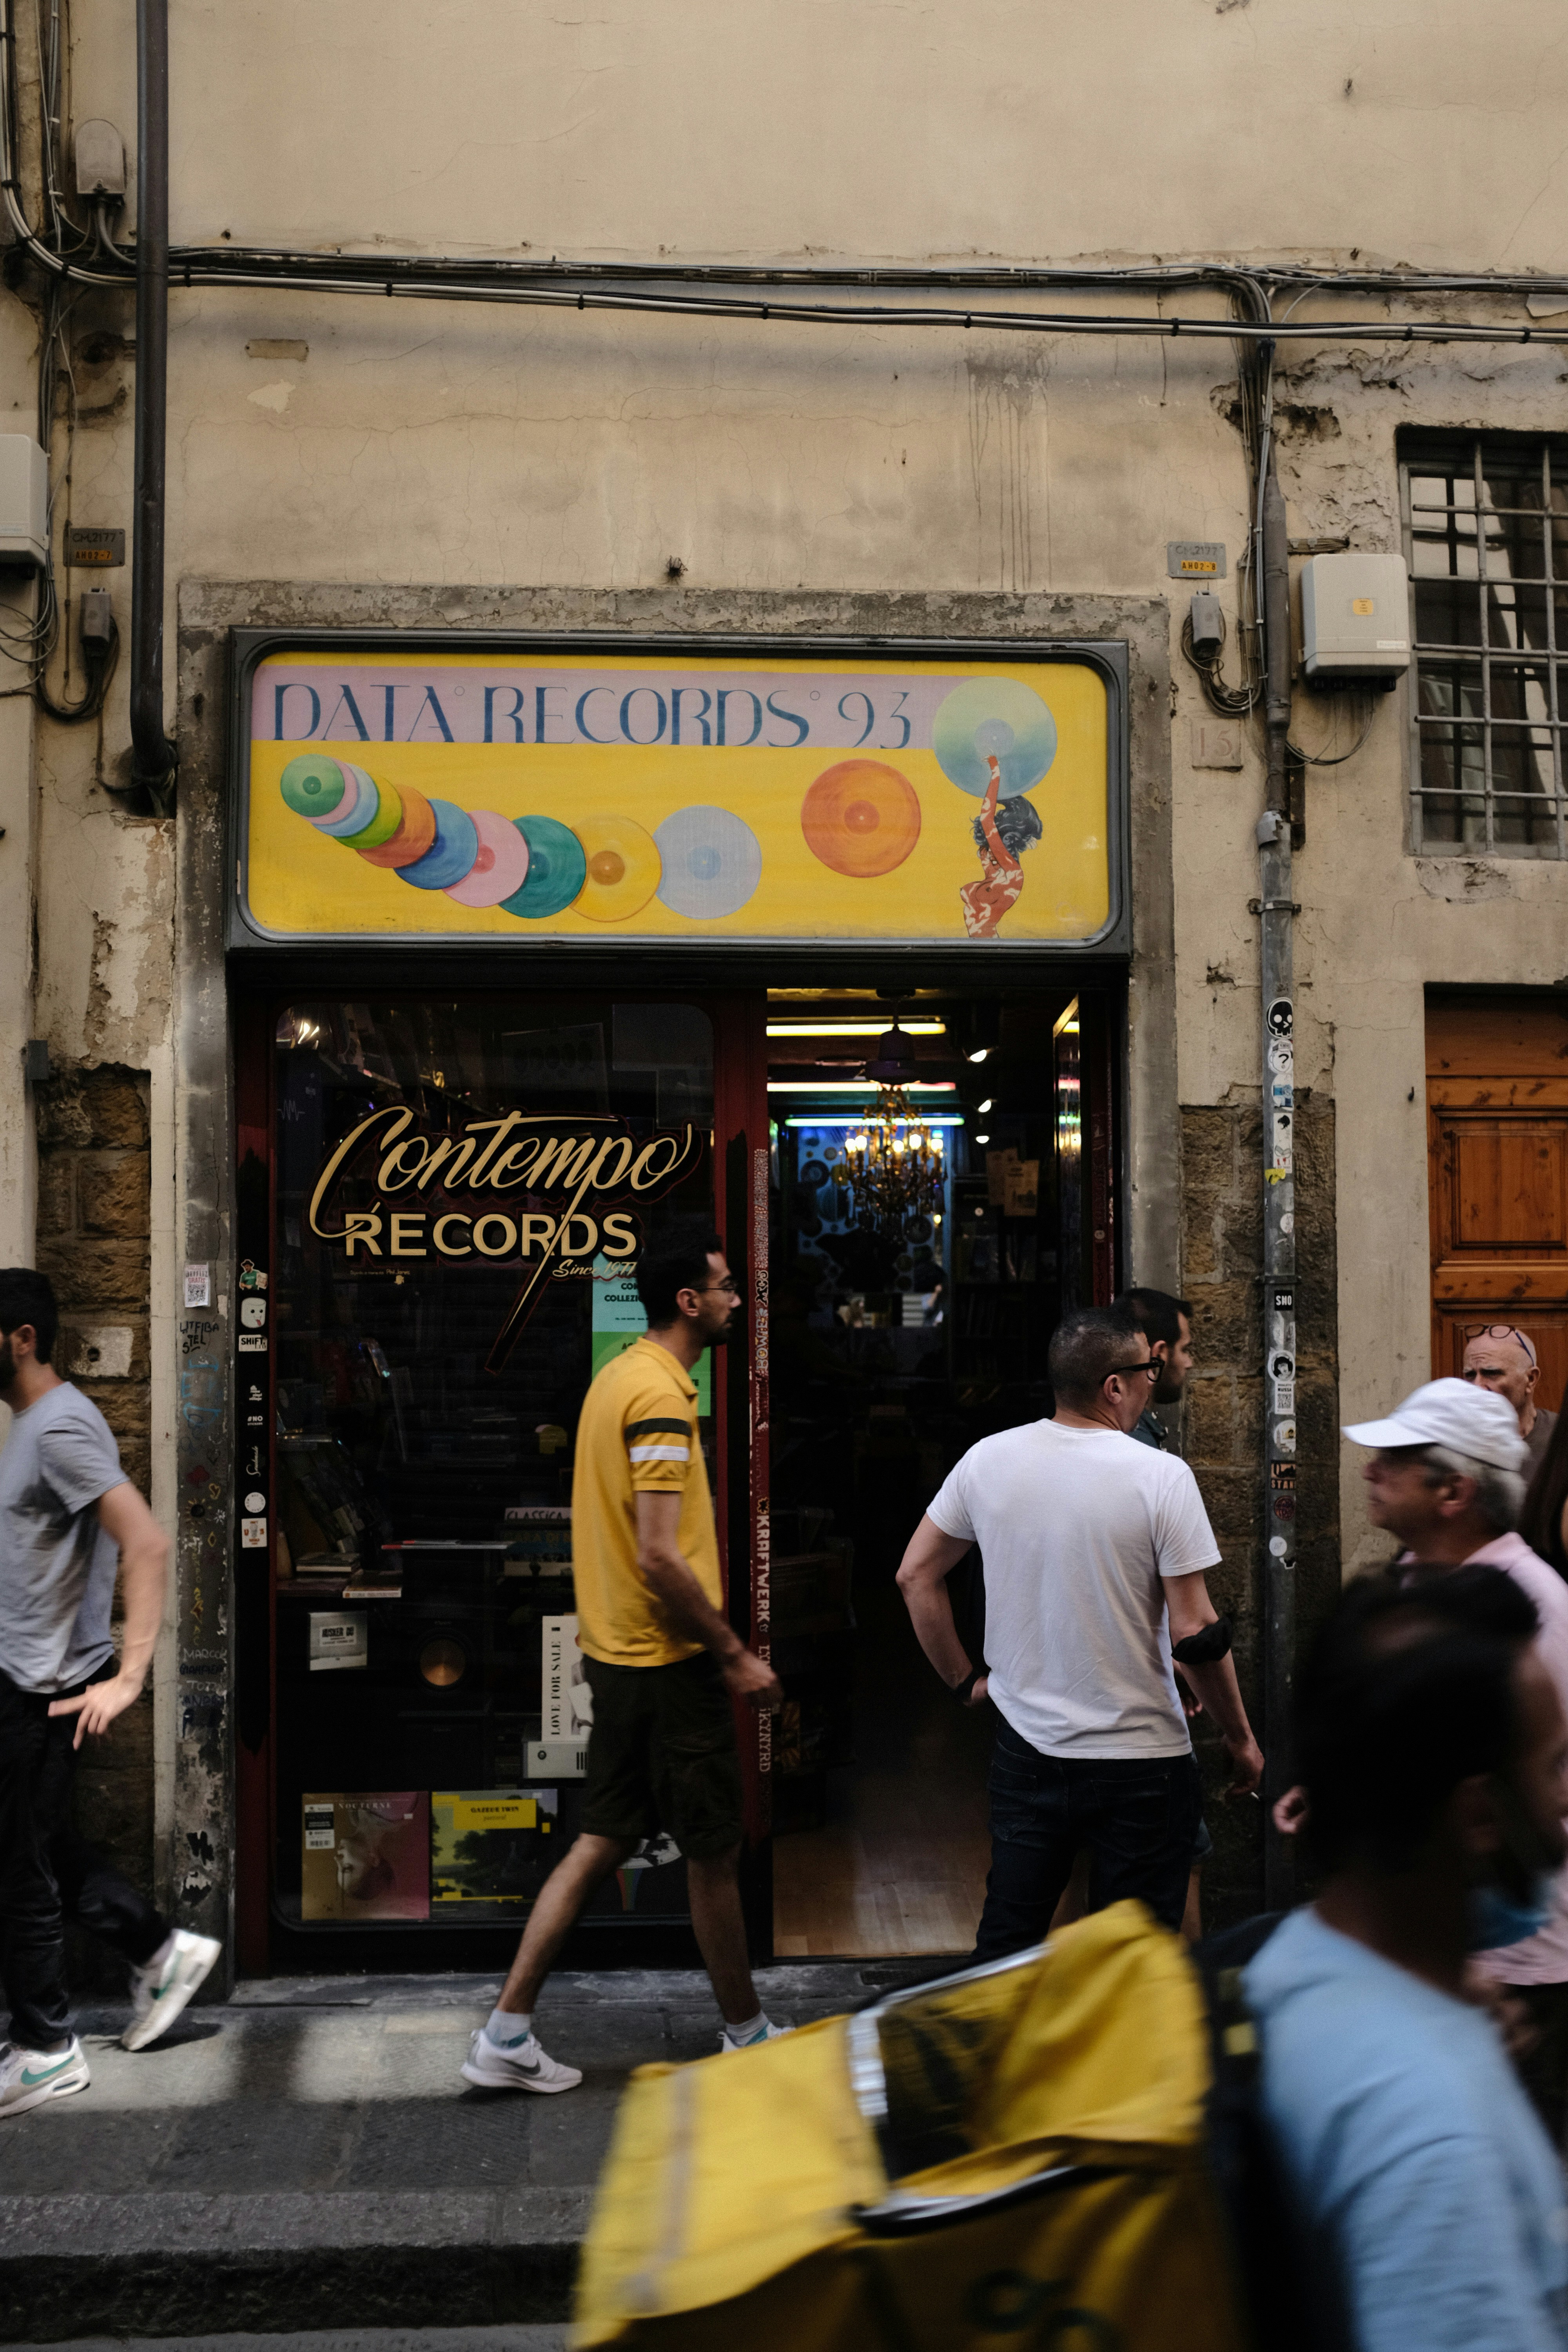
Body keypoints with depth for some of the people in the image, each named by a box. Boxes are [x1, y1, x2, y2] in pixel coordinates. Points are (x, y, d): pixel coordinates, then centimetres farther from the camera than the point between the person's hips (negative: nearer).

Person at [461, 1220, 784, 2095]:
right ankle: (746, 2031, 24)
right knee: (715, 1852, 7)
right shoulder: (661, 1397, -20)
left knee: (603, 1842, 13)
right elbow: (660, 1558, -24)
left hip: (618, 1653, 9)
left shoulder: (619, 1376, 11)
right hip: (670, 1661, -9)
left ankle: (509, 2031, 15)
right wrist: (734, 1654, -16)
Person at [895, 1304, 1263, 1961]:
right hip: (1141, 1759, -3)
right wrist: (1241, 1738, -1)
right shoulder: (1161, 1476, -16)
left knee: (1004, 1940, 17)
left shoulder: (987, 1460, -4)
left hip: (1026, 1751, 4)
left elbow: (915, 1575, 4)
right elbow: (1196, 1634, -15)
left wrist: (965, 1679, 13)